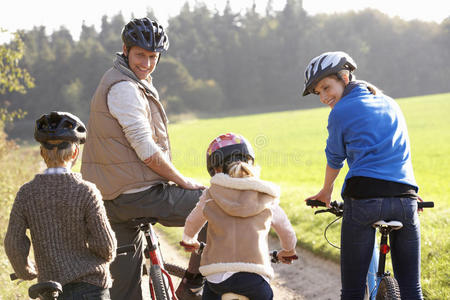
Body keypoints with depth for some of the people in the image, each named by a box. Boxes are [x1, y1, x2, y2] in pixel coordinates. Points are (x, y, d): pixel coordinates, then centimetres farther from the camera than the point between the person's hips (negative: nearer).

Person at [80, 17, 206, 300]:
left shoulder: (128, 84, 18)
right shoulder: (124, 88, -16)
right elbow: (147, 152, -20)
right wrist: (182, 181, -8)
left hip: (115, 199, 11)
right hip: (140, 195, -10)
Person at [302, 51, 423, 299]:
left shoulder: (341, 112, 3)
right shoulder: (390, 103, 21)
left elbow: (334, 159, 15)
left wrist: (326, 191, 34)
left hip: (364, 196, -5)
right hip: (405, 195, 5)